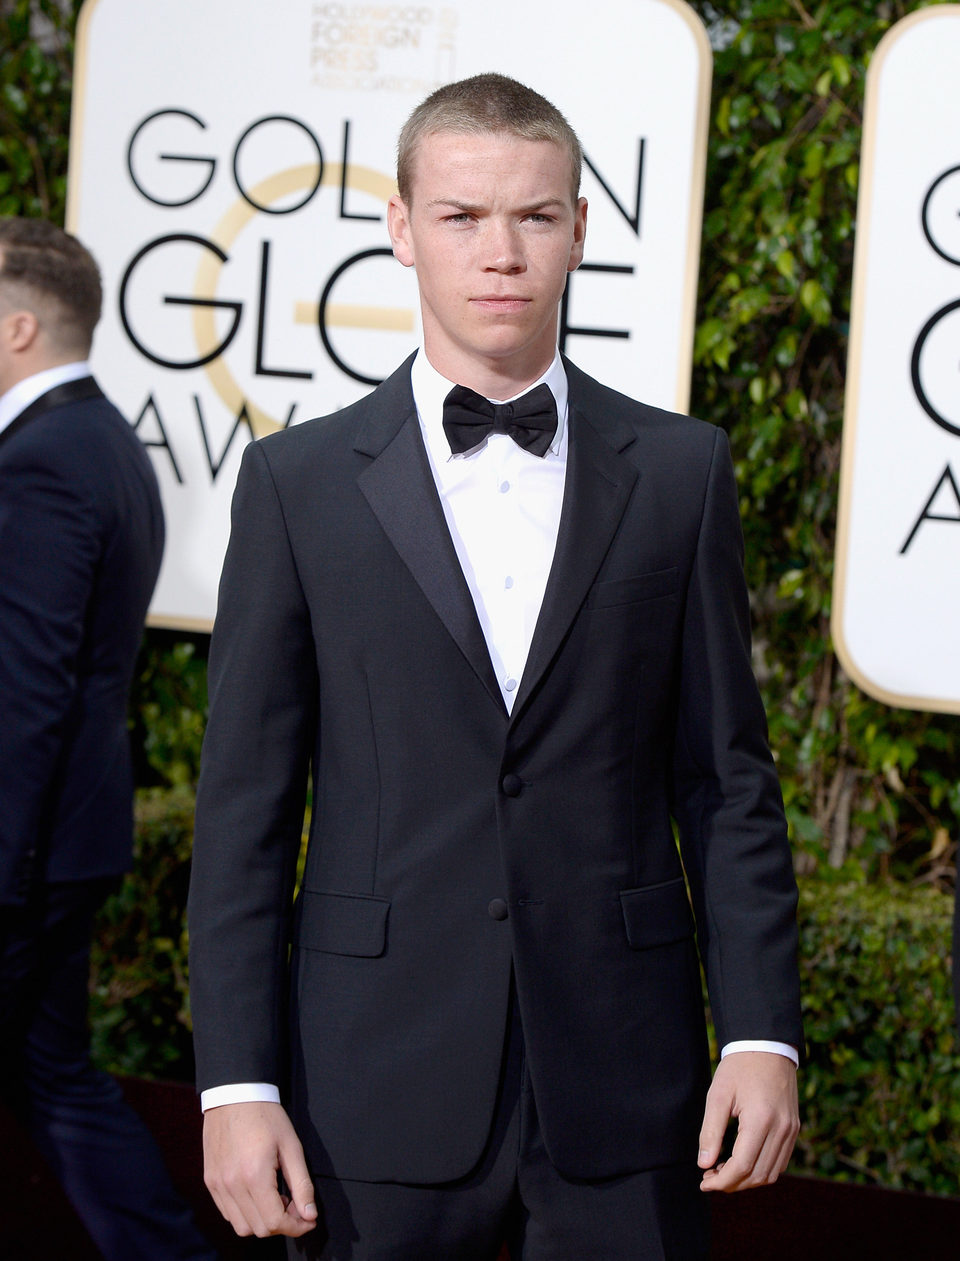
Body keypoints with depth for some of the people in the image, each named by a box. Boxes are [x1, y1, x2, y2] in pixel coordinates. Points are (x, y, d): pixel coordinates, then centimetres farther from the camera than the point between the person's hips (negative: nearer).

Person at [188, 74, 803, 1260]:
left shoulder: (678, 470, 6)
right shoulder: (300, 483, 3)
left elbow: (726, 776, 7)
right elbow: (244, 806, 1)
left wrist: (761, 1030, -2)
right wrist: (236, 1082, -5)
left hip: (620, 1094, 1)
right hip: (379, 1093, -1)